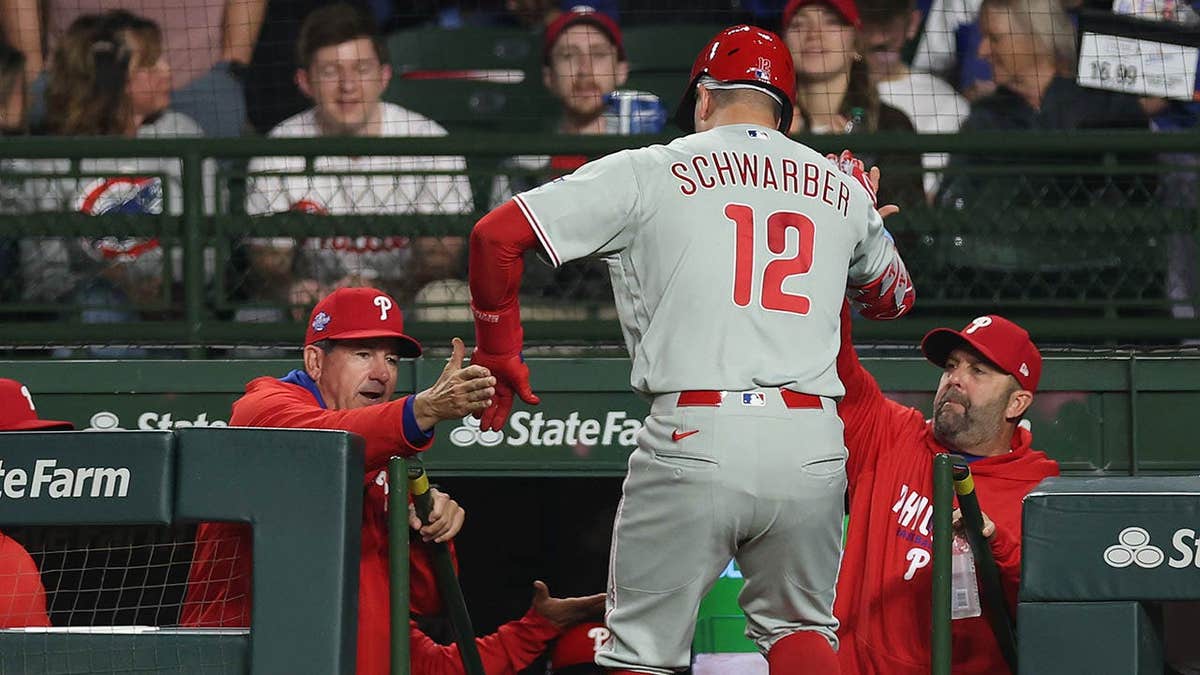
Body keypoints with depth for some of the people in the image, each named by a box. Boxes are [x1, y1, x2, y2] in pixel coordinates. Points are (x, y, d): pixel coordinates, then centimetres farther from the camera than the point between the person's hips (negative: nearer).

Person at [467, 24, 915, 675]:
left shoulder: (647, 171, 6)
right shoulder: (841, 188, 17)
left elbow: (495, 235, 2)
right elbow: (894, 297, 35)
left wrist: (496, 354, 14)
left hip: (693, 441, -3)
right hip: (811, 444, 3)